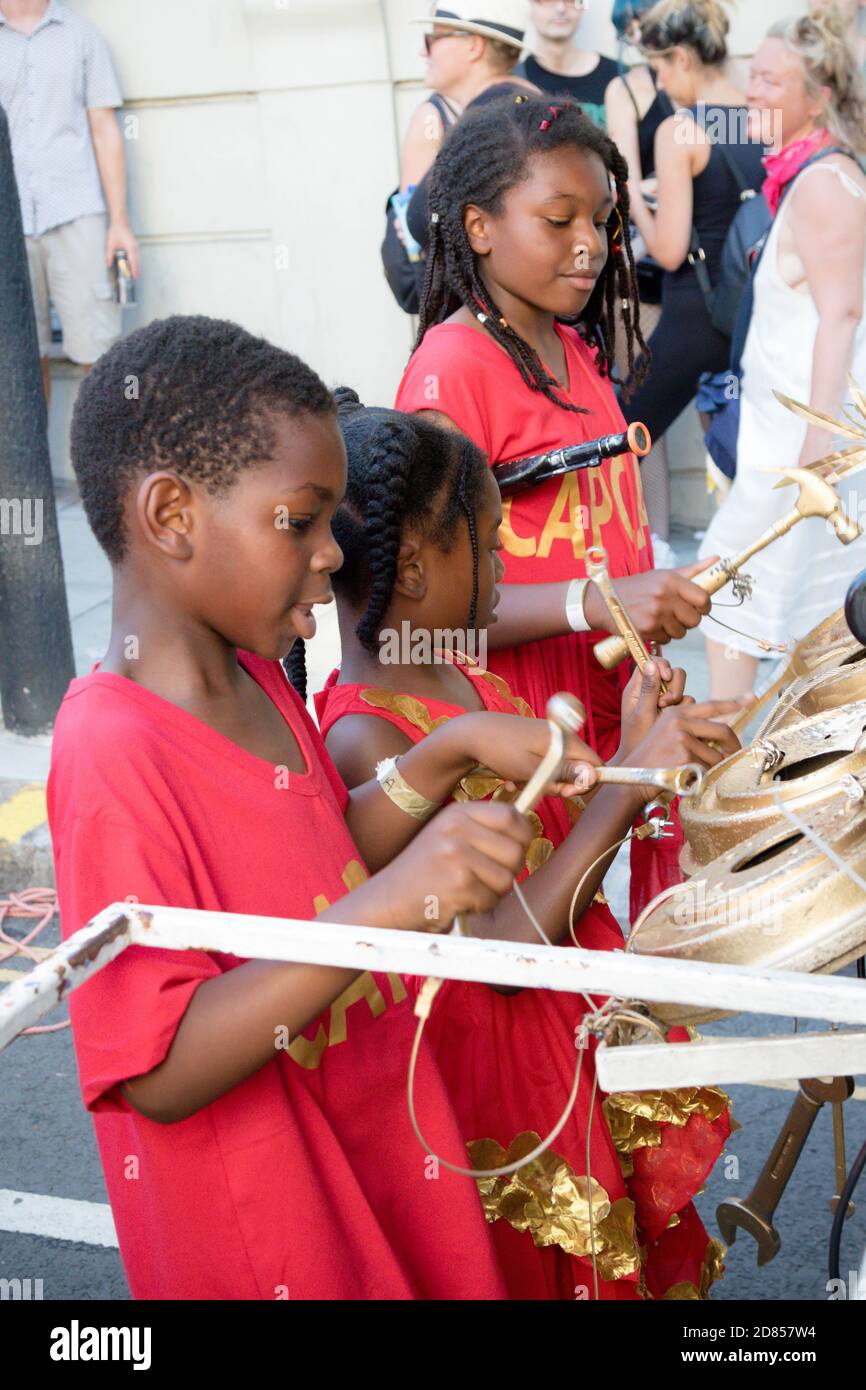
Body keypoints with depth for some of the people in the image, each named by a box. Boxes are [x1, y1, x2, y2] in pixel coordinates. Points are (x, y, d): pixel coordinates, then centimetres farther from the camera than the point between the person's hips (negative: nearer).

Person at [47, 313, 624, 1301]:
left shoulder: (253, 677, 0)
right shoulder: (113, 754, -29)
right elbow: (159, 1072, -31)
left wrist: (452, 751, -2)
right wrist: (389, 903, -38)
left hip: (371, 1138, 9)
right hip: (261, 1226, -8)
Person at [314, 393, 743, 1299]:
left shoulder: (460, 678, 0)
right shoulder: (364, 739, -26)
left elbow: (554, 840, 6)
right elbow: (503, 946, -29)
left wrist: (632, 745, -5)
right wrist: (629, 786, -31)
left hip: (575, 1028, 8)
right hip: (492, 1049, -8)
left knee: (622, 1249, 24)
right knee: (536, 1269, 15)